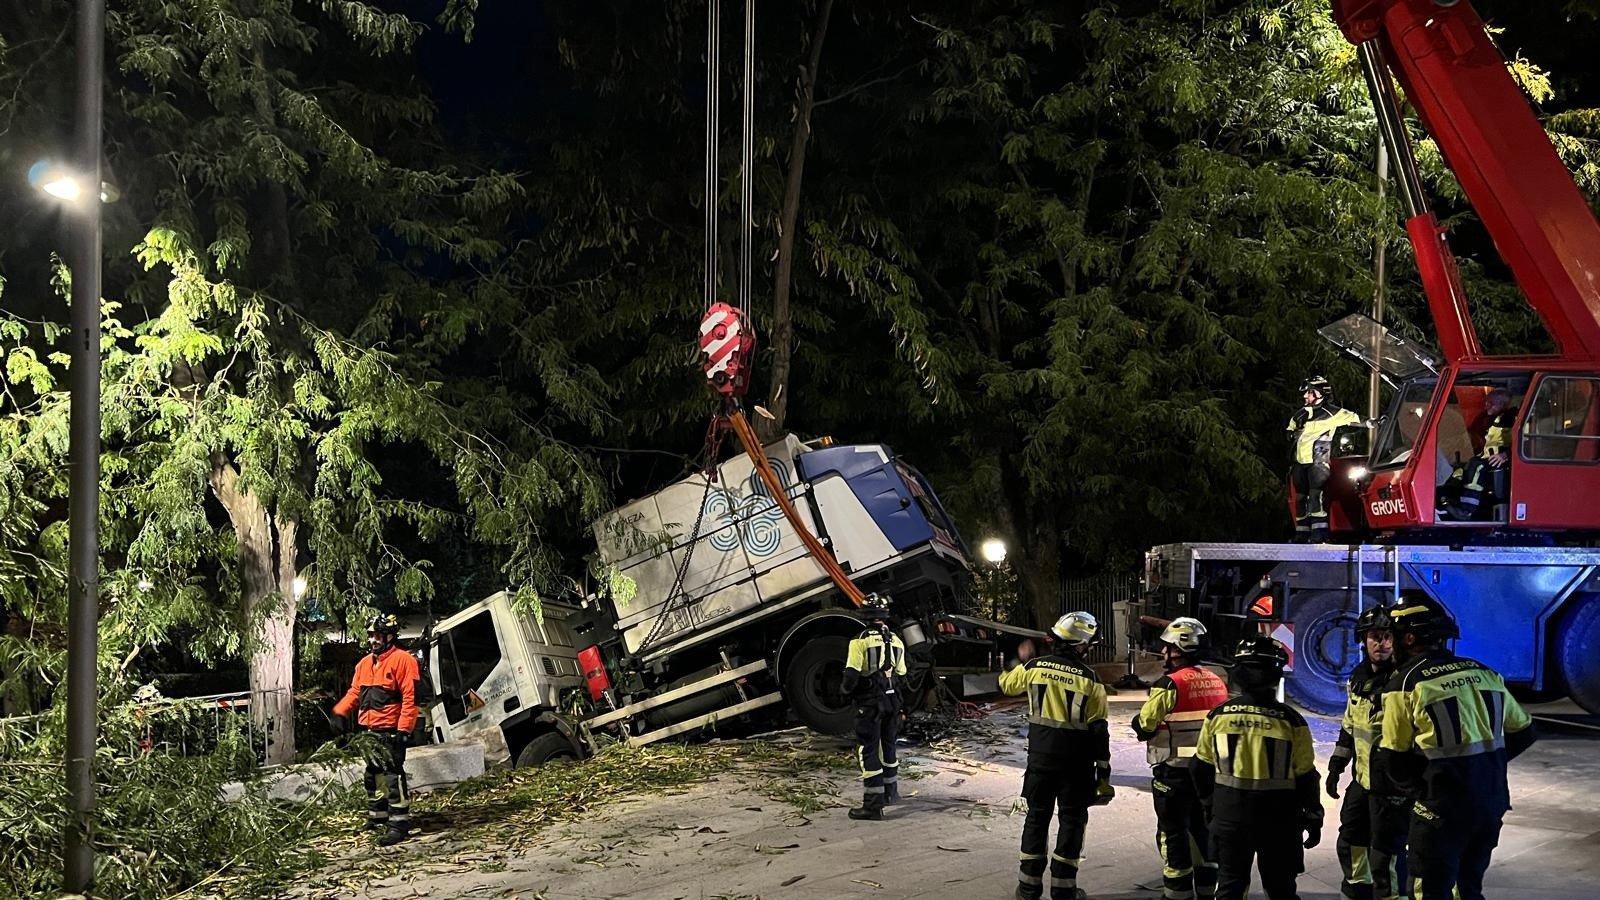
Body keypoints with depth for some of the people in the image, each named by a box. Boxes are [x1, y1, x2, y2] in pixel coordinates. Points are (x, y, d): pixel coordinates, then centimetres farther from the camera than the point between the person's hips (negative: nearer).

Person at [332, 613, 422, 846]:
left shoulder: (402, 660, -10)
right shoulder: (365, 663, 16)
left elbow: (411, 698, -14)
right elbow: (354, 693, 19)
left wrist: (404, 729, -19)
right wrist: (340, 712, 2)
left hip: (390, 732, -9)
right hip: (369, 731, 9)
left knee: (393, 776, -12)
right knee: (372, 775, 16)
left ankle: (399, 824, -12)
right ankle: (377, 817, 29)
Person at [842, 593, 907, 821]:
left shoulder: (861, 641, -14)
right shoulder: (896, 641, 6)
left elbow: (851, 675, -17)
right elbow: (901, 674, 11)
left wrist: (847, 690, 2)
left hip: (869, 702, -6)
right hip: (892, 700, 6)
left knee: (867, 751, -3)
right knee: (888, 745, 22)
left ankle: (873, 804, -7)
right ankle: (891, 791, 36)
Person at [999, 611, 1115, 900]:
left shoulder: (1034, 667, -3)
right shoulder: (1090, 679, -9)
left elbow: (1006, 684, 18)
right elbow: (1099, 731, -8)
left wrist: (1021, 660, 36)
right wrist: (1103, 775, -2)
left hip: (1041, 757, 3)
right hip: (1076, 763, -2)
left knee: (1037, 818, 13)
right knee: (1072, 821, 8)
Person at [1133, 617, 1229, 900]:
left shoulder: (1170, 684, -18)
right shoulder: (1216, 682, 4)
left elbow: (1144, 726, -15)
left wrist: (1139, 722, 6)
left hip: (1175, 772, -7)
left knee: (1174, 832, 3)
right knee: (1203, 828, 17)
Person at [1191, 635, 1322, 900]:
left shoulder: (1218, 716, -6)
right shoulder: (1291, 721, -12)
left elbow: (1201, 769, 4)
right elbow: (1305, 777, -5)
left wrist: (1211, 803, 21)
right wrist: (1313, 818, 9)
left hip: (1229, 815, 2)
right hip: (1277, 818, -1)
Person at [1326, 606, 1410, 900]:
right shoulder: (1359, 677, 7)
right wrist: (1336, 766, 20)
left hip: (1392, 785, -8)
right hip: (1362, 779, 8)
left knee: (1385, 856, -4)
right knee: (1350, 843, 21)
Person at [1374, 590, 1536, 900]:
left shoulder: (1407, 681, -11)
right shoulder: (1485, 673, 5)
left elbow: (1392, 758, -6)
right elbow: (1522, 732, 15)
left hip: (1442, 808, -6)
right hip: (1492, 804, 6)